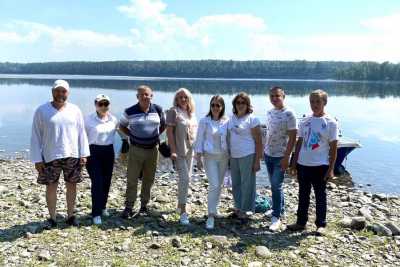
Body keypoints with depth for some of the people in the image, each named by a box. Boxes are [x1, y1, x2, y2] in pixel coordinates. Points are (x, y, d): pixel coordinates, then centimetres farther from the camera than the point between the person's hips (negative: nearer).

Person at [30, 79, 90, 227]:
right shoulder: (41, 111, -2)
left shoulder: (75, 110, 3)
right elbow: (36, 136, -1)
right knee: (51, 187, 6)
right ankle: (52, 217, 21)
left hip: (72, 155, 2)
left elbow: (81, 133, 5)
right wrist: (37, 158, -6)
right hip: (50, 156, -1)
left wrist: (83, 154, -1)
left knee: (72, 185, 9)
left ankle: (70, 215, 23)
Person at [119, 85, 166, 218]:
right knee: (132, 179, -1)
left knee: (148, 179, 11)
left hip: (153, 149, 2)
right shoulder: (130, 112, -6)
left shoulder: (158, 110, -1)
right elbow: (122, 126, 8)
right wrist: (132, 135, -2)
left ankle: (144, 205, 25)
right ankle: (128, 207, 10)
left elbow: (163, 125, 15)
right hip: (136, 149, -2)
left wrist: (156, 135, 4)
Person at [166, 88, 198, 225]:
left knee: (186, 178, 15)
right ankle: (183, 212, -8)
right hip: (179, 151, -7)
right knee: (184, 178, -13)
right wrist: (173, 150, -18)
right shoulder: (173, 111, -8)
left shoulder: (191, 113, 12)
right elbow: (169, 131, -12)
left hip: (190, 150, 7)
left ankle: (180, 205, 34)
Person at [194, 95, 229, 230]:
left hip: (224, 156, 4)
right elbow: (199, 139, -2)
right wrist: (198, 157, -6)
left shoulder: (226, 121, 3)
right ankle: (211, 216, -5)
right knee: (214, 185, -12)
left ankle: (214, 208, 33)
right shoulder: (204, 121, -5)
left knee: (219, 185, 13)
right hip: (210, 156, -4)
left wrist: (230, 156, 7)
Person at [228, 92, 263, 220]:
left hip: (247, 156, -6)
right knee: (235, 183, 14)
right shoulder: (232, 118, 9)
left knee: (247, 184, 3)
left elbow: (258, 141, -9)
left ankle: (246, 210, 16)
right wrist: (228, 155, 13)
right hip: (233, 156, 6)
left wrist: (257, 161, -13)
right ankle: (238, 207, 29)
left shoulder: (252, 119, -8)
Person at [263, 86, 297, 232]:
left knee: (276, 186, -5)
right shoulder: (269, 112, 6)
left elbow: (292, 137, -15)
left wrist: (286, 157, -18)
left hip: (280, 156, -6)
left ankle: (276, 217, 5)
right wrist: (263, 149, 14)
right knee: (274, 185, 16)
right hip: (268, 154, 7)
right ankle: (278, 208, 32)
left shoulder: (288, 114, -14)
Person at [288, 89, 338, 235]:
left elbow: (333, 147, -7)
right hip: (303, 164, 5)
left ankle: (321, 225, 22)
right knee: (303, 195, 14)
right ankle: (301, 222, 26)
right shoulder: (305, 121, 5)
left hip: (320, 166, -4)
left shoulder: (330, 123, -7)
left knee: (320, 195, 8)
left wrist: (331, 168, -9)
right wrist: (294, 161, 9)